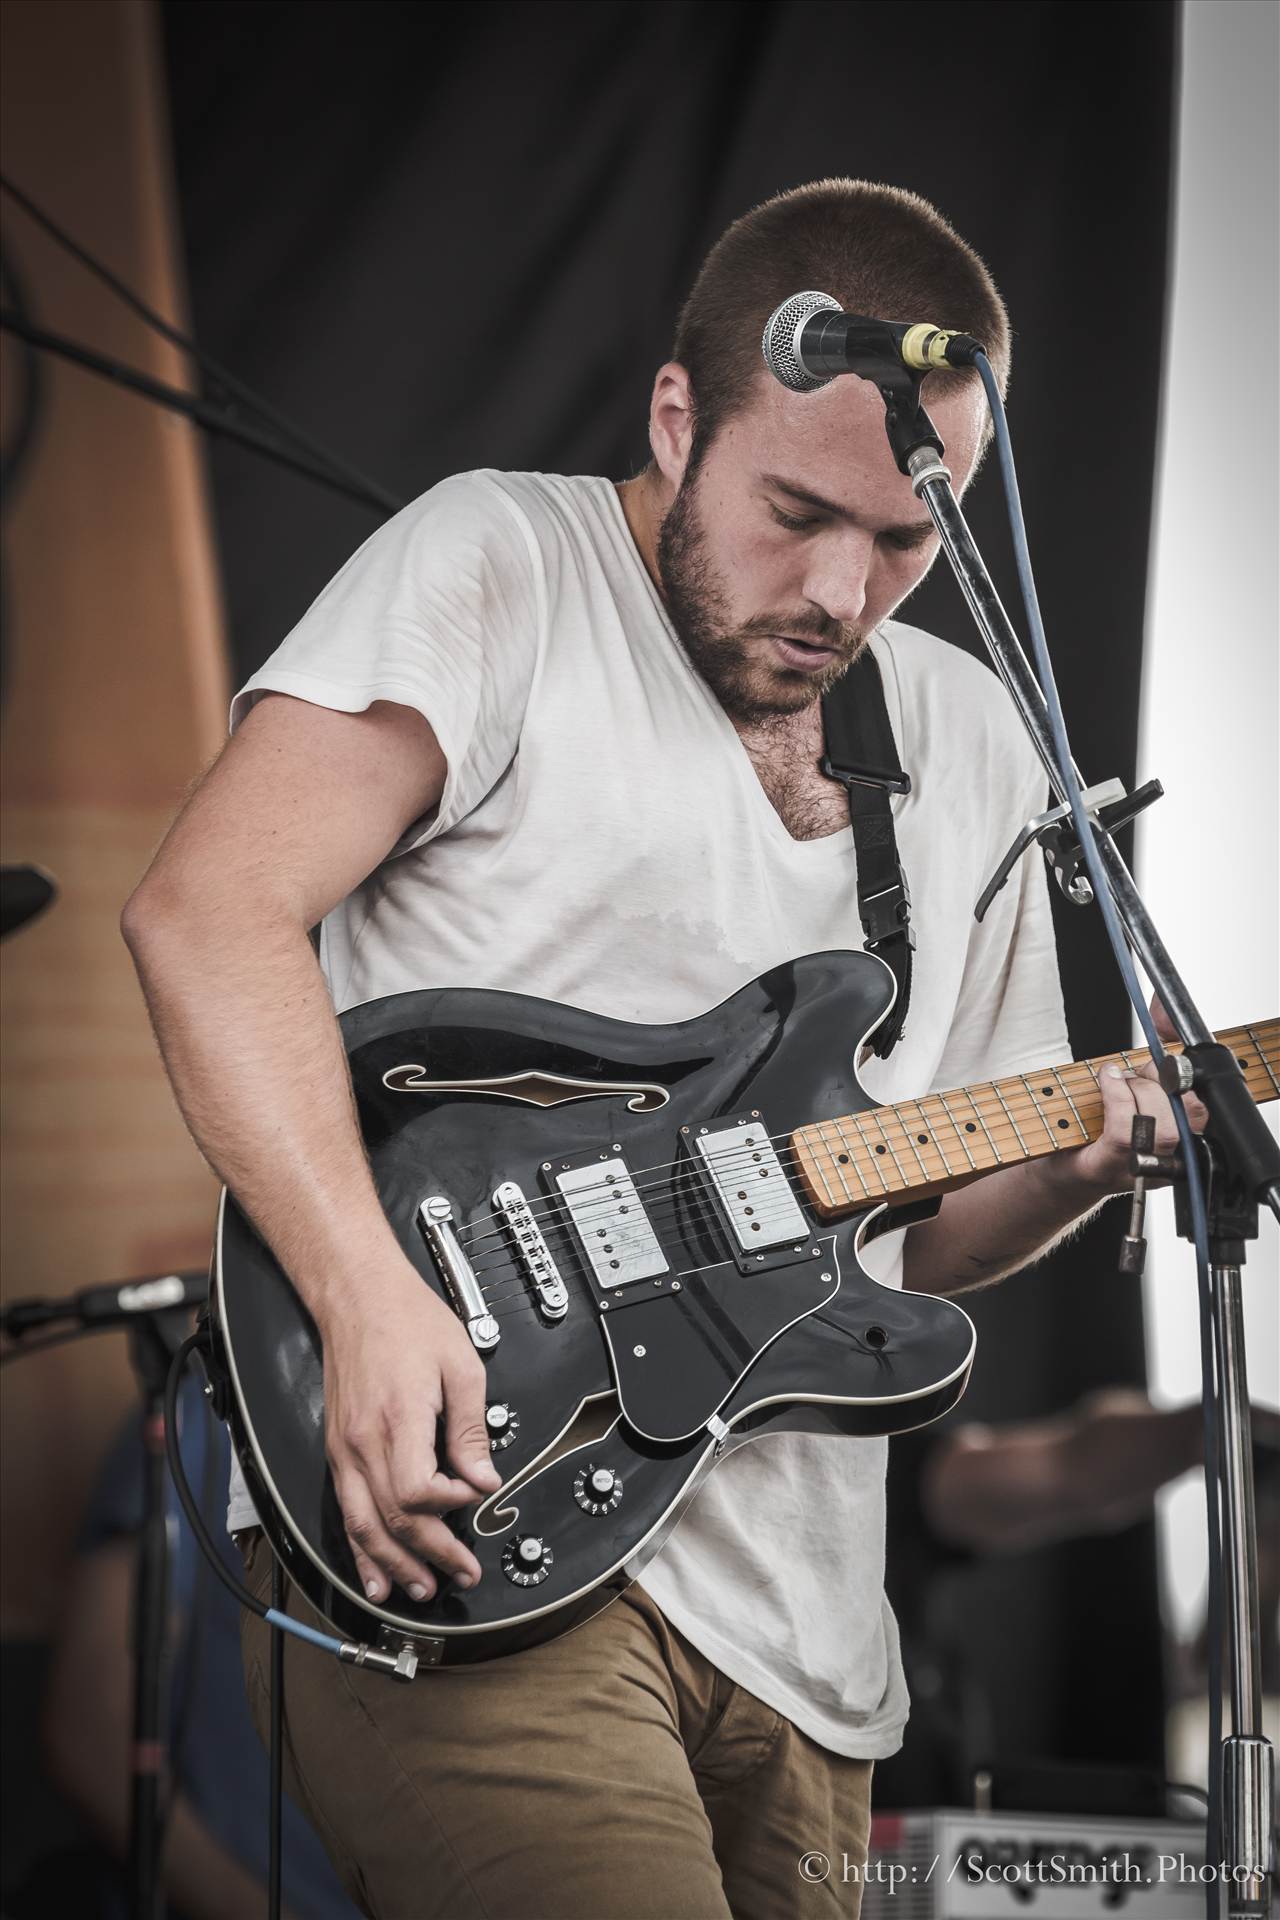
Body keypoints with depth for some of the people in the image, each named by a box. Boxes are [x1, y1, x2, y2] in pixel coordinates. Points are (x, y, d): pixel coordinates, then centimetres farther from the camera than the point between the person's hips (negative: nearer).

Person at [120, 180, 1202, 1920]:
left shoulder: (971, 749, 17)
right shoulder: (500, 571, -1)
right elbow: (206, 912, -15)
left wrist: (1085, 1160, -1)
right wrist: (369, 1292, -27)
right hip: (452, 1554, -7)